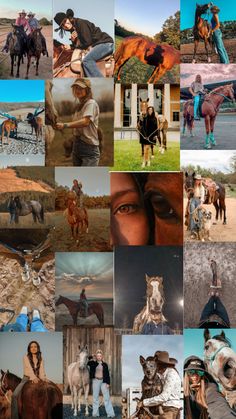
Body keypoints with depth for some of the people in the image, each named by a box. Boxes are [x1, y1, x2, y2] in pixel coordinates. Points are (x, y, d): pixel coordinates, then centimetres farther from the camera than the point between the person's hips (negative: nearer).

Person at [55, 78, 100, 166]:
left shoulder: (91, 103, -9)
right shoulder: (79, 106, 18)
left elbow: (85, 121, -25)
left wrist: (65, 125, -32)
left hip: (89, 147, -9)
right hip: (77, 146, 9)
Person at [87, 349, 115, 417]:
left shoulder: (105, 364, 5)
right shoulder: (93, 364, 3)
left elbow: (107, 374, 4)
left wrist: (108, 383, -5)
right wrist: (91, 359, -8)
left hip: (103, 381, 0)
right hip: (96, 381, 0)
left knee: (107, 397, -2)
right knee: (95, 397, 4)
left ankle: (110, 413, 1)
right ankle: (95, 413, 12)